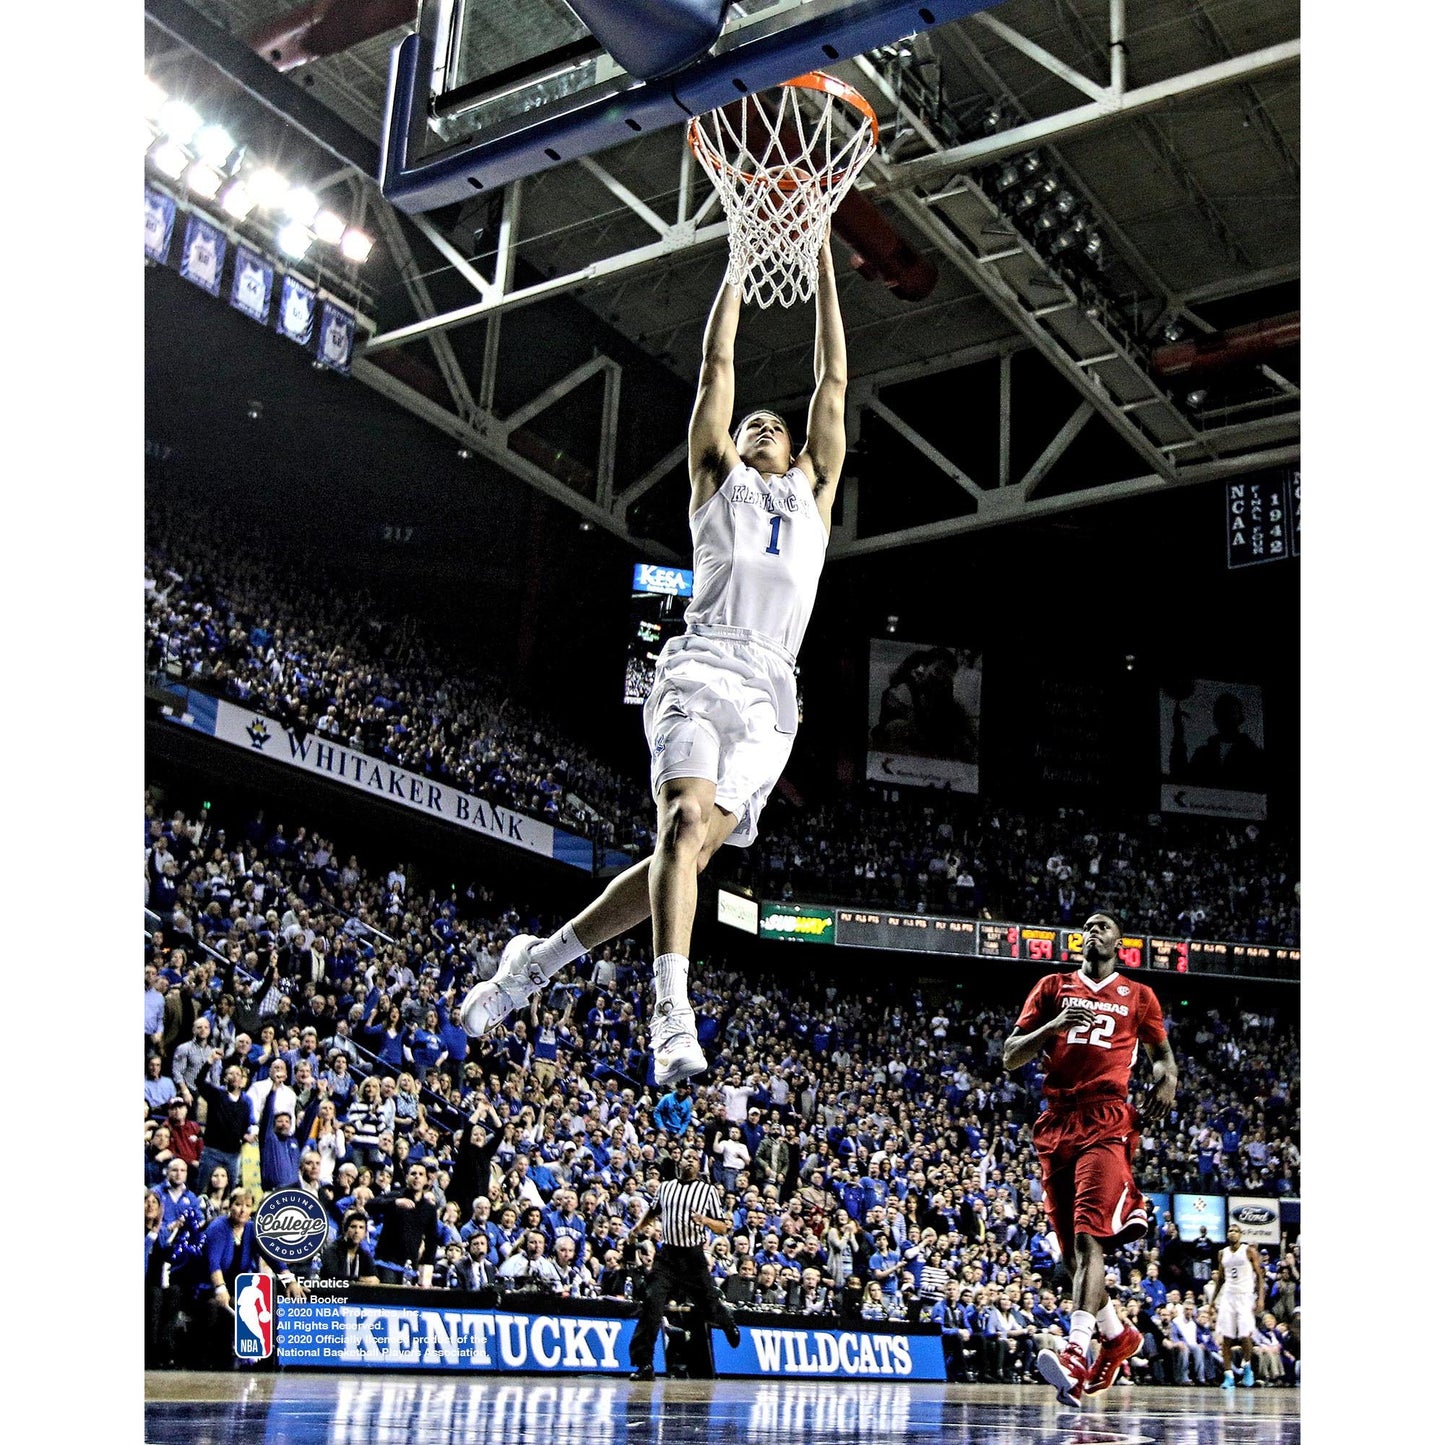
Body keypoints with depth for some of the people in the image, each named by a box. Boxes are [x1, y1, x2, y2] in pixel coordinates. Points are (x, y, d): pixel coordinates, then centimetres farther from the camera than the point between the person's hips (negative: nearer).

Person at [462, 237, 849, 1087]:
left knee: (693, 848, -8)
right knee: (685, 824, -26)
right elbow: (719, 362, 21)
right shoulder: (718, 477, 24)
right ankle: (673, 1015, -33)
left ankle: (537, 962, 7)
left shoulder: (815, 495, 30)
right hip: (701, 671, -2)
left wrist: (823, 265, 29)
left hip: (771, 696, 3)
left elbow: (834, 381, 29)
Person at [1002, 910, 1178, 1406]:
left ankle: (1076, 1353, -31)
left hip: (1106, 1123, -3)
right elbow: (1010, 1057, 10)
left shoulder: (1138, 996, 14)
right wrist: (1054, 1025, -8)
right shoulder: (1052, 987, 15)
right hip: (1057, 1124, 3)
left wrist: (1167, 1080, 2)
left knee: (1089, 1236, -21)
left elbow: (1161, 1051, 27)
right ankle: (1118, 1334, 29)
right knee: (1070, 1249, 8)